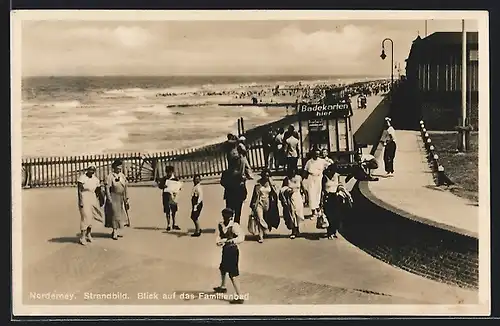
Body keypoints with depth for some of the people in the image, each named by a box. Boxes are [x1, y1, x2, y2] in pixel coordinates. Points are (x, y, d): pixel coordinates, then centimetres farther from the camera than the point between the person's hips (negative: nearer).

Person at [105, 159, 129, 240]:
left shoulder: (122, 176, 9)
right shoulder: (110, 176, -12)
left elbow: (125, 187, 15)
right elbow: (107, 188, -14)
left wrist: (126, 198, 13)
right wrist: (109, 199, -19)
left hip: (121, 198, 7)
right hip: (114, 198, -7)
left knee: (121, 214, 10)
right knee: (115, 214, -8)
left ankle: (116, 231, 19)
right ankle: (115, 233, -3)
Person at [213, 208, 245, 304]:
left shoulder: (234, 226, -20)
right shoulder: (220, 225, 0)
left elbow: (241, 237, -31)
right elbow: (218, 236, -4)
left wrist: (228, 241, -36)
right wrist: (219, 242, -27)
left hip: (232, 251, -8)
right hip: (225, 250, 8)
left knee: (233, 274, -9)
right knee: (223, 269, 29)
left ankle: (239, 297, -4)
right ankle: (223, 287, 55)